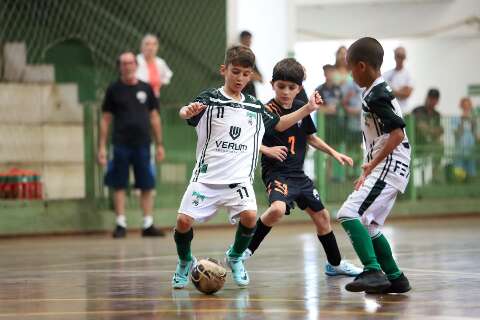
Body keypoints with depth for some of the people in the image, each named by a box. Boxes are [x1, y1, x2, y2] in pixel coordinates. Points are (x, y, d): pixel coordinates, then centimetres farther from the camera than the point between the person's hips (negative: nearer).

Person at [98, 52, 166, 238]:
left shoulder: (145, 88, 9)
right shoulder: (114, 90, 4)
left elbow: (154, 117, 13)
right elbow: (105, 119, 4)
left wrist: (159, 144, 9)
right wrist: (102, 146, -2)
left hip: (143, 144, 2)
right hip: (121, 144, -2)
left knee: (147, 186, 1)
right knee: (119, 186, 0)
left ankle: (148, 225, 7)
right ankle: (121, 225, 6)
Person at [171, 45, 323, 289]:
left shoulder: (255, 108, 13)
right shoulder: (210, 99, -1)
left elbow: (279, 124, 28)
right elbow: (185, 113, -20)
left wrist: (307, 109, 19)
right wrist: (189, 111, -44)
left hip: (239, 178, 2)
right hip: (207, 176, -2)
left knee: (249, 215, -21)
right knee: (184, 220, -11)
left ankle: (235, 257, 9)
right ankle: (185, 262, 20)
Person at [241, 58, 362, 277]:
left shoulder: (301, 109, 7)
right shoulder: (266, 111, -12)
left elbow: (310, 137, 23)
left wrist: (334, 153, 20)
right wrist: (267, 150, -25)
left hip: (298, 174, 7)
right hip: (276, 173, -7)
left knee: (321, 216, 14)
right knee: (277, 209, -34)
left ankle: (335, 263, 33)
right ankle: (245, 249, -18)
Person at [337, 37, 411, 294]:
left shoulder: (376, 96, -14)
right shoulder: (379, 92, 17)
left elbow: (397, 133, -23)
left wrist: (373, 163, -22)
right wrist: (370, 171, 25)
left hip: (388, 167, -10)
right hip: (385, 169, 10)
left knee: (349, 215, -18)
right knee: (368, 226, 16)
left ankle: (373, 272, -26)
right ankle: (394, 278, 22)